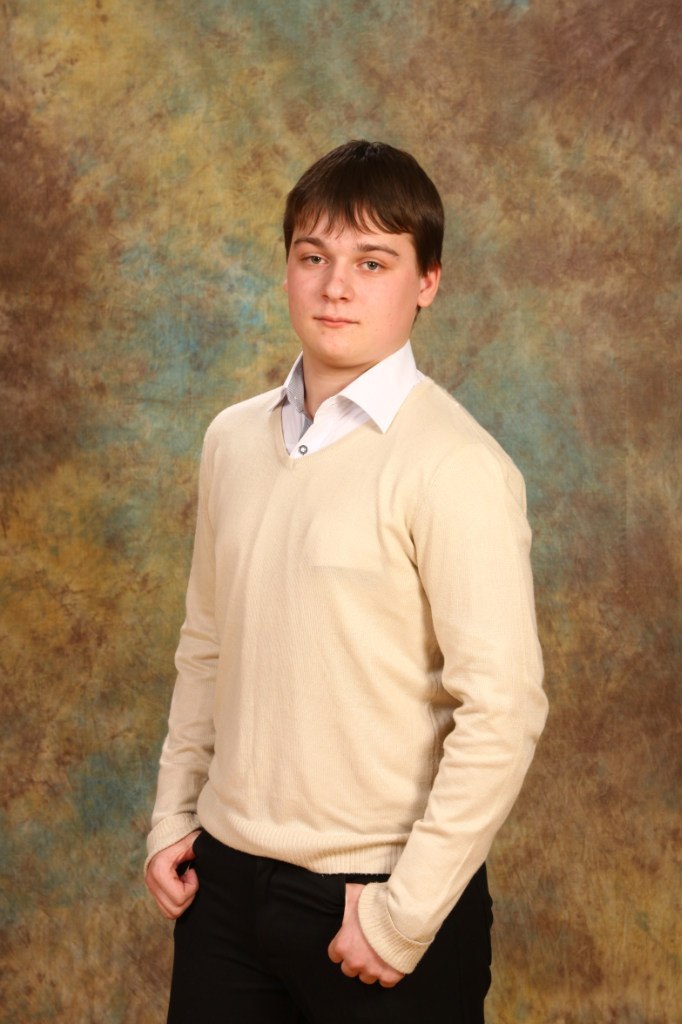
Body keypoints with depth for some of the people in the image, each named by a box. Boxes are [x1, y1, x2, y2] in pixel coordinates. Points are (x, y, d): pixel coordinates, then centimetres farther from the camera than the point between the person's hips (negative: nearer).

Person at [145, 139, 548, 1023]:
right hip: (228, 876, 5)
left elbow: (503, 708, -17)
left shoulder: (454, 467, -15)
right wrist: (173, 816, 9)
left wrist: (406, 914, -15)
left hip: (377, 890, -5)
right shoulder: (233, 439, 5)